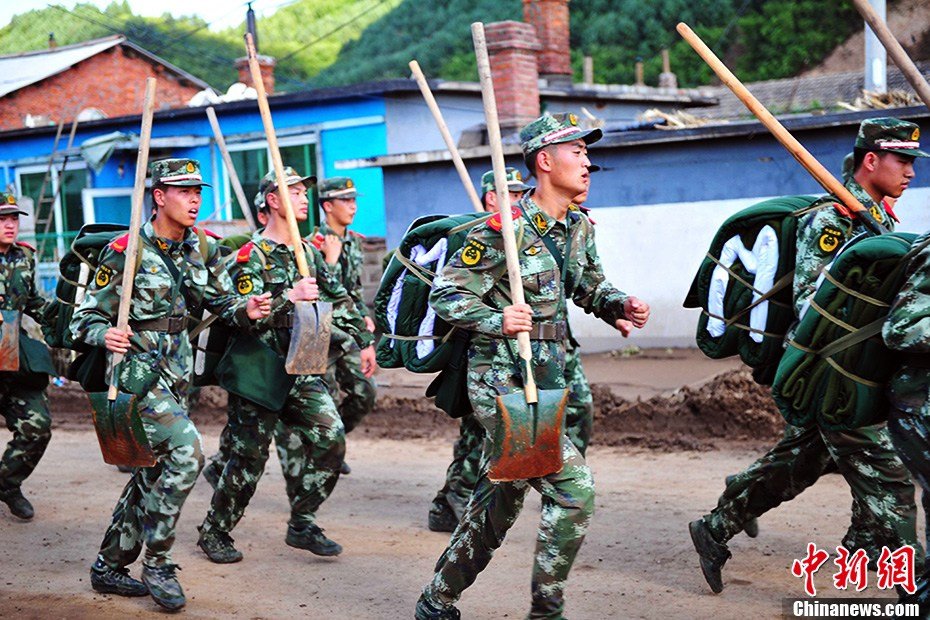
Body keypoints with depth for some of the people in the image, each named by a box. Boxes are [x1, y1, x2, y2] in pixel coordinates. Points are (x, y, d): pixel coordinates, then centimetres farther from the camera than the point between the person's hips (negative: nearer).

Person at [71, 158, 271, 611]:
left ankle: (109, 567, 26)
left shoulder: (202, 249, 5)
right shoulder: (126, 251, -13)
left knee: (154, 471, 11)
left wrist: (245, 310, -11)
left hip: (176, 370, 7)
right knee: (186, 452, -20)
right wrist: (105, 335, -31)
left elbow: (222, 303, 11)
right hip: (138, 370, -7)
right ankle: (158, 566, -7)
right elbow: (86, 318, -9)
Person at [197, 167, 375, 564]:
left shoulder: (309, 253, 13)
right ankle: (214, 532, 17)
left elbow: (340, 300, 22)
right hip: (260, 372, -6)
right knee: (248, 457, -1)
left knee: (330, 438, -5)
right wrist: (289, 298, -29)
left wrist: (363, 342, 23)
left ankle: (302, 524, 9)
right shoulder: (251, 256, -8)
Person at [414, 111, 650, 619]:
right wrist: (497, 321, -28)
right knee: (573, 488, -14)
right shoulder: (503, 230, -16)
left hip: (546, 383, 8)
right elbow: (445, 295, -13)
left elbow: (590, 289, 22)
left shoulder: (578, 228, 8)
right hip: (501, 383, -8)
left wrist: (621, 306, 1)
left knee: (498, 506, 15)